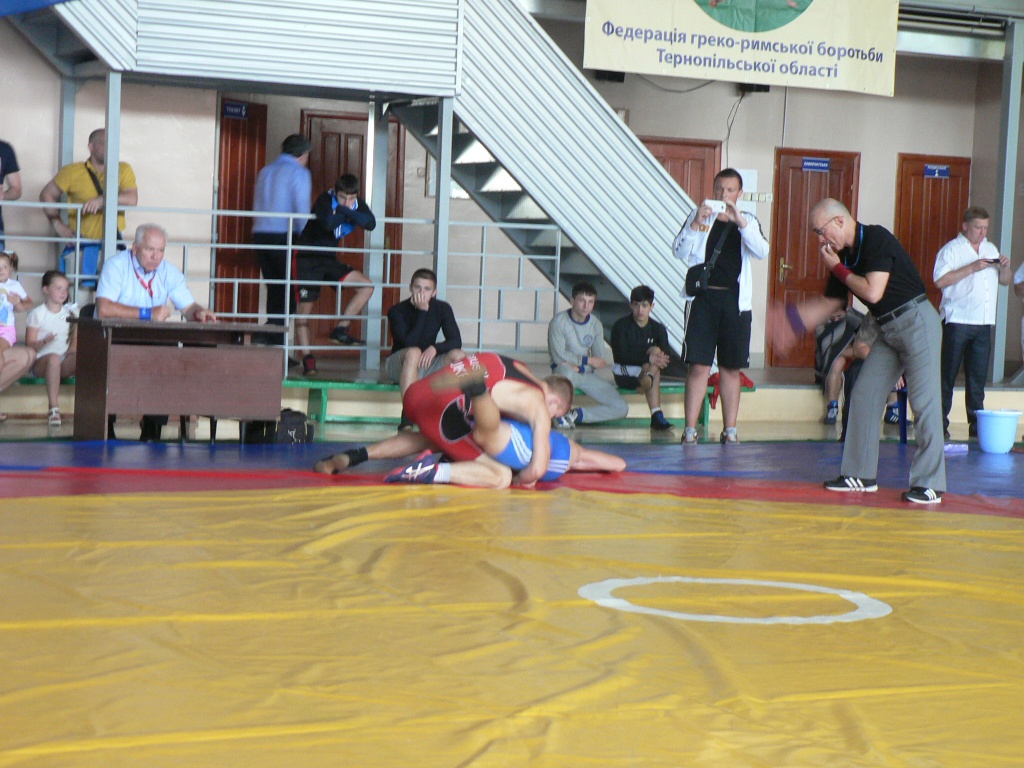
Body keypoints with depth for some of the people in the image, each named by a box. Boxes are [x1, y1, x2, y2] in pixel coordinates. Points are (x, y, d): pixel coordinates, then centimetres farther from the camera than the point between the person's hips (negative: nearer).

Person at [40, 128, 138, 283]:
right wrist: (58, 225, -2)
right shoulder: (73, 172, 2)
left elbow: (132, 199, -11)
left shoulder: (123, 170, 4)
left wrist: (102, 200, -24)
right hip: (80, 246, -1)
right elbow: (47, 195, 9)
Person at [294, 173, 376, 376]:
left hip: (329, 260, 6)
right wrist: (346, 213, -20)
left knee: (366, 285, -7)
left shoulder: (358, 204, -1)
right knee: (304, 308, -7)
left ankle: (341, 329, -5)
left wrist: (346, 212, -29)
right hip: (307, 259, -6)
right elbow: (328, 223, -36)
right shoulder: (325, 200, -16)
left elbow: (371, 223, -19)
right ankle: (307, 359, 0)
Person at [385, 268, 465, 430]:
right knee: (413, 353, -38)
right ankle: (406, 418, -43)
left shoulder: (442, 308, -3)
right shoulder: (397, 311, -14)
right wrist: (422, 312, -27)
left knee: (458, 355, -24)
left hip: (426, 364, 3)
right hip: (399, 366, -3)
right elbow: (409, 343, -26)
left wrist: (435, 348, -29)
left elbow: (456, 341, -10)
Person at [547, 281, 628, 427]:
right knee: (567, 372, -44)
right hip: (564, 370, -5)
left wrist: (578, 366, -16)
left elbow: (601, 361, 0)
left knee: (621, 408, -10)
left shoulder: (596, 324, 3)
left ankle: (576, 415, -7)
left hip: (587, 373, 5)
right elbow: (558, 356, -18)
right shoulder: (559, 321, -11)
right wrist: (587, 360, -11)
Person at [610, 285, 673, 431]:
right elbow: (621, 357, -19)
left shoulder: (658, 329, 5)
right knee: (654, 370, -29)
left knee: (656, 350, -23)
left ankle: (647, 380, -49)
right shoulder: (621, 325, -6)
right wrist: (648, 359, -32)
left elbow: (664, 359, -5)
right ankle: (656, 415, -47)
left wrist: (661, 360, -31)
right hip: (623, 374, -3)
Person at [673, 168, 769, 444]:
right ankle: (690, 430, -5)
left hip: (735, 300, 2)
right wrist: (696, 224, -17)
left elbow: (762, 251, -7)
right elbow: (679, 251, -2)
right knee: (699, 367, -6)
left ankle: (730, 430, 11)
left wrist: (739, 220, -18)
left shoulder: (748, 222, 11)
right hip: (703, 297, -1)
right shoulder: (699, 217, 9)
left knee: (731, 368, 5)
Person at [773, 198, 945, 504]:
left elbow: (873, 292, -23)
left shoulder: (876, 239, -16)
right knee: (864, 395, 8)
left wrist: (838, 269, -11)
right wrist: (794, 318, 9)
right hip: (888, 330, 9)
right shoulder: (844, 254, 8)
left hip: (916, 321, -9)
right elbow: (830, 301, 19)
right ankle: (861, 474, 16)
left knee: (924, 403, -9)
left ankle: (930, 484, -6)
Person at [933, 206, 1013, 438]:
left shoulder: (991, 249, 18)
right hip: (957, 321, -5)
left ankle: (976, 425, 8)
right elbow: (940, 281, -14)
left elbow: (1005, 281, 23)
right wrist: (972, 268, -17)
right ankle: (940, 423, 2)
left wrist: (1005, 267, 1)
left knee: (978, 377, 5)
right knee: (947, 374, -2)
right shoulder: (951, 249, -1)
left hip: (983, 323, 5)